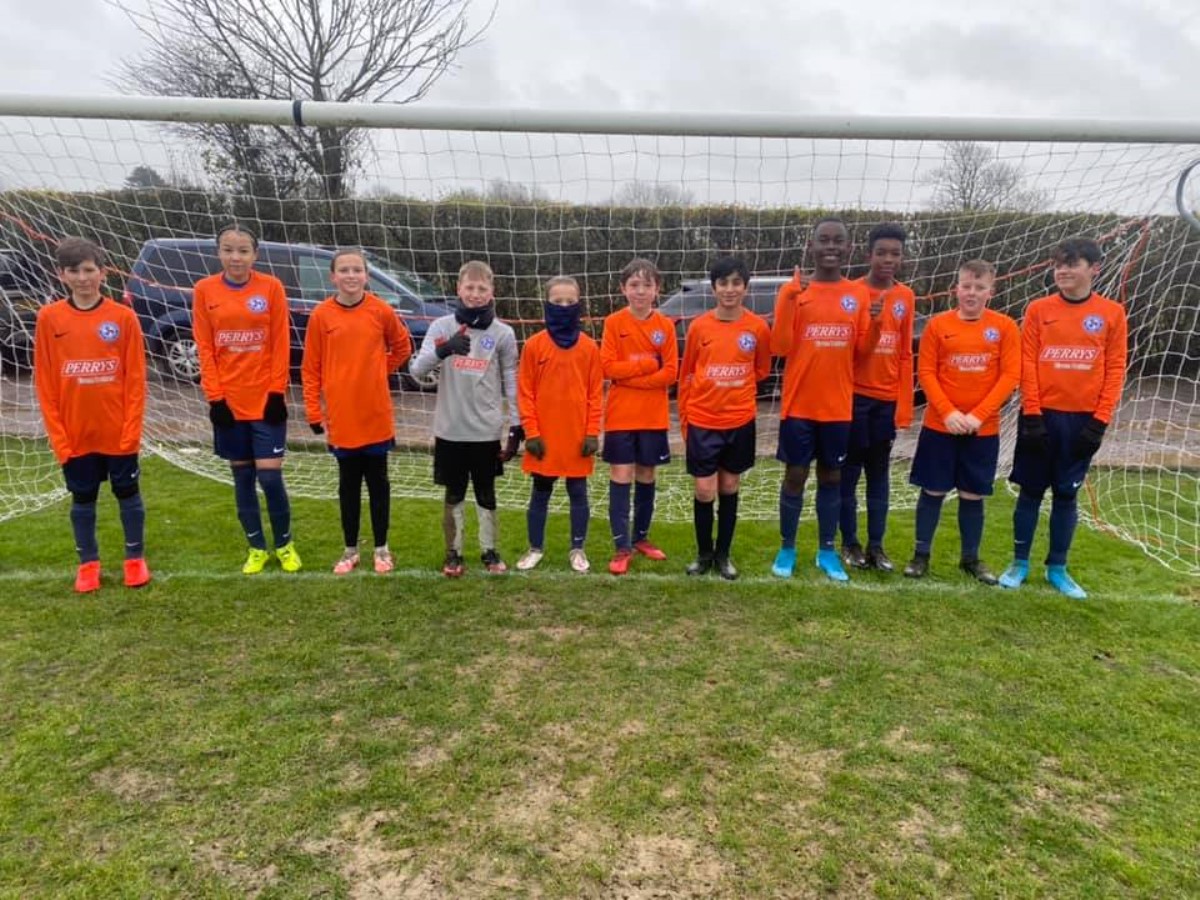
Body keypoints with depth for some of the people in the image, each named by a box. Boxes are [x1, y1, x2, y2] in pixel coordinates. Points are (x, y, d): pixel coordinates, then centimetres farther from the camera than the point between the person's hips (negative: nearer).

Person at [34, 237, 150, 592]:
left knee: (128, 493, 10)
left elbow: (136, 379, -4)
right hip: (74, 434, 1)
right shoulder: (49, 318, -1)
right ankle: (88, 563, 27)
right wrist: (58, 436, -5)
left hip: (118, 431, -1)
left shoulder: (123, 316, -4)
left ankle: (135, 558, 24)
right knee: (83, 498, 12)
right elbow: (44, 383, 0)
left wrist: (132, 429, -9)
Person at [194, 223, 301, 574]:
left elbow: (281, 344, -3)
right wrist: (214, 396, -5)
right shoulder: (204, 290, 1)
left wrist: (277, 392, -8)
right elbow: (204, 348, 1)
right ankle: (257, 548, 24)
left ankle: (285, 544, 17)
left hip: (265, 399, -2)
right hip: (228, 401, 2)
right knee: (243, 477, 9)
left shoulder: (271, 287, -3)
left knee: (270, 475, -5)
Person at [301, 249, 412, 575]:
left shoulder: (381, 311, -3)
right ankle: (350, 550, 24)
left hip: (376, 416, 0)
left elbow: (402, 347, 13)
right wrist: (315, 413, -3)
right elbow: (310, 369, 0)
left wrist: (377, 372, 4)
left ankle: (381, 548, 22)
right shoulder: (321, 315, -3)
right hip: (340, 417, 0)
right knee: (348, 484, 12)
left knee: (378, 482, 9)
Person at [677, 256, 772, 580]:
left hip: (740, 422, 1)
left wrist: (736, 388, 7)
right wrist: (684, 416, 4)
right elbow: (686, 374, 3)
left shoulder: (758, 328, -4)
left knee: (729, 489, 12)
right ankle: (704, 554, 20)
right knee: (705, 491, 0)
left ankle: (723, 554, 25)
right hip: (702, 422, -1)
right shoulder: (699, 326, -6)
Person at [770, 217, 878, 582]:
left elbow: (862, 350, 6)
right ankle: (786, 549, 17)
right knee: (795, 474, 4)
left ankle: (827, 551, 22)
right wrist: (789, 302, -21)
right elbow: (779, 348, -11)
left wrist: (875, 323, -13)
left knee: (832, 476, 10)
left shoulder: (859, 294, 5)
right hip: (798, 404, -2)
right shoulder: (793, 291, -3)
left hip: (838, 405, 2)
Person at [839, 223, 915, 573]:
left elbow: (905, 354, 8)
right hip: (854, 396, -3)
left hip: (887, 399, 3)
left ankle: (876, 545, 16)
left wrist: (904, 405, 4)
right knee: (849, 471, 2)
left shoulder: (906, 297, 8)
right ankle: (850, 543, 13)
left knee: (880, 473, 9)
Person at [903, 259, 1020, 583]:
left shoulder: (1005, 327, 1)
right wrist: (948, 412, -14)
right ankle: (921, 555, 17)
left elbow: (1010, 376, -4)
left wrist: (978, 415, -13)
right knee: (933, 491, 6)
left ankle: (971, 558, 24)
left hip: (983, 429, 1)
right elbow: (926, 372, -3)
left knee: (973, 495, 9)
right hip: (939, 425, -1)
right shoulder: (938, 325, 0)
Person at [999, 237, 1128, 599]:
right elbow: (1027, 364, -3)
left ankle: (1057, 568, 19)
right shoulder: (1039, 309, 0)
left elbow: (1115, 370, 0)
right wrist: (1032, 414, -10)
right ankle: (1019, 563, 17)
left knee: (1066, 494, 8)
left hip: (1083, 419, 1)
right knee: (1031, 490, 6)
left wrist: (1100, 421, -6)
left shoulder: (1112, 313, 1)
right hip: (1043, 416, -1)